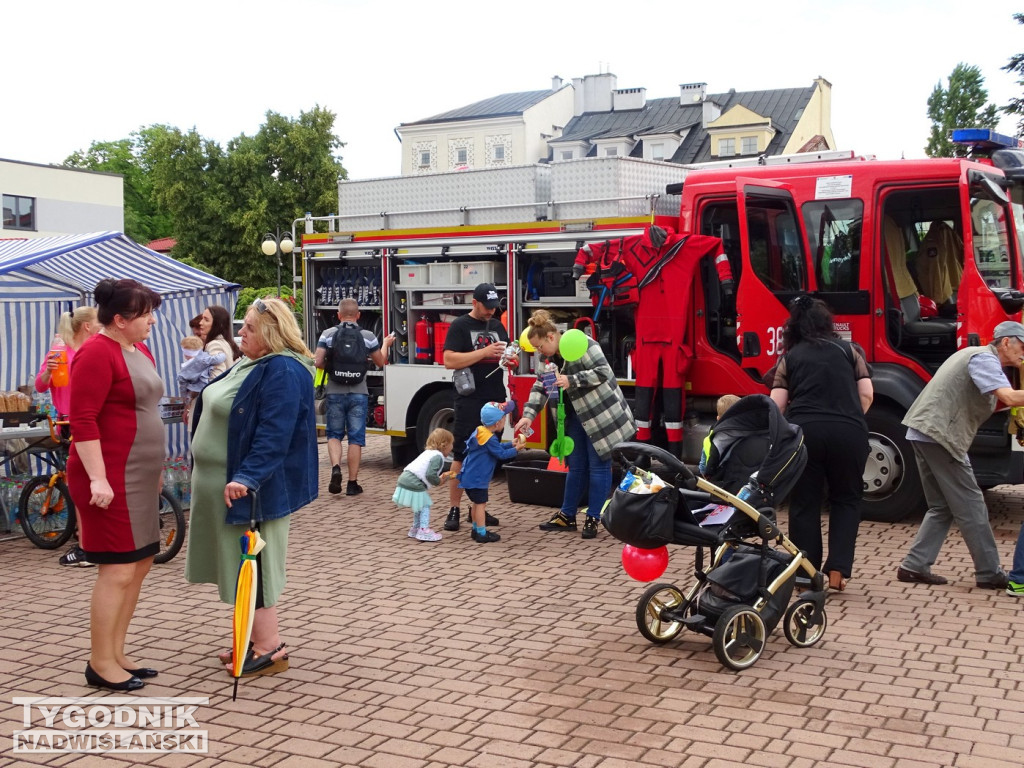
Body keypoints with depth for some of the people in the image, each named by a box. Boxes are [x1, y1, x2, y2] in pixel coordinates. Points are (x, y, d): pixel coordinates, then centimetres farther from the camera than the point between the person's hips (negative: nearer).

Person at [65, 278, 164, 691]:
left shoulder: (140, 351, 13)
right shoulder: (96, 354, -15)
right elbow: (82, 420, -20)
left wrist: (155, 471, 22)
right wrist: (98, 478, -25)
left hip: (138, 477, 10)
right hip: (110, 480, -10)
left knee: (140, 565, 13)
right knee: (117, 570, -6)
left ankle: (116, 654, 23)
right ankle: (100, 664, 6)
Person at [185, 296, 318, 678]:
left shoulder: (283, 373, -20)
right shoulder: (249, 363, 12)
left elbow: (274, 435, -29)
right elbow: (215, 404, 23)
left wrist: (247, 477, -35)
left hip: (248, 488, -10)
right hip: (222, 483, 10)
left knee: (253, 564, -4)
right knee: (241, 563, 16)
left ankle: (270, 649, 5)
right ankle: (257, 638, 26)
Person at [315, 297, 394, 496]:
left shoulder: (328, 334, -3)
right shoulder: (368, 337, -2)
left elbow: (318, 363, -7)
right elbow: (380, 362, 11)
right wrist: (386, 344, 30)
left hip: (335, 393, 0)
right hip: (358, 395, 0)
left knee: (334, 434, 16)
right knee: (356, 438, 6)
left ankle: (335, 468, -8)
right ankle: (352, 483, 8)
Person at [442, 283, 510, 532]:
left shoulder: (497, 326, 15)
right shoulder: (460, 326, -3)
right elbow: (449, 361, -14)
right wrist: (485, 352, -20)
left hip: (495, 400, 6)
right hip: (469, 402, -6)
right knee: (462, 455, -4)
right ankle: (453, 510, 2)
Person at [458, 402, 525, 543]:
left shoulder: (481, 431, 9)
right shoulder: (490, 439, -22)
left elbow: (498, 446, 19)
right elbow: (501, 454, -16)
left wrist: (511, 444, 14)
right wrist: (516, 449, -5)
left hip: (469, 477, 10)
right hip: (477, 478, -10)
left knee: (478, 503, 19)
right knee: (481, 503, -5)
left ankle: (476, 530, 27)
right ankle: (481, 533, -3)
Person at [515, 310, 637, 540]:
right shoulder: (551, 357, 5)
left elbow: (603, 372, -24)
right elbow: (540, 386, 2)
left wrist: (571, 380, -30)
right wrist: (528, 415, -10)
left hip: (602, 413, -8)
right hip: (577, 415, 8)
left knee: (598, 466, -1)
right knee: (576, 466, 13)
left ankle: (593, 519, 6)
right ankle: (567, 516, 20)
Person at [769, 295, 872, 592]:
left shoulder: (790, 357, 13)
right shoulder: (849, 350, 15)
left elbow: (777, 405, 4)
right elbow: (866, 395, 9)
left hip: (803, 432, 0)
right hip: (849, 432, 0)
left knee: (804, 503, 10)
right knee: (846, 499, 17)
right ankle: (838, 568, 7)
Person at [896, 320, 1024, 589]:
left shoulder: (977, 356, 23)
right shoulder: (984, 359, -10)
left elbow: (993, 402, 24)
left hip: (923, 433, 10)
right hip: (939, 434, -10)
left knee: (941, 507, 13)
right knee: (971, 506, -2)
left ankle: (914, 567, 10)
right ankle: (989, 573, 5)